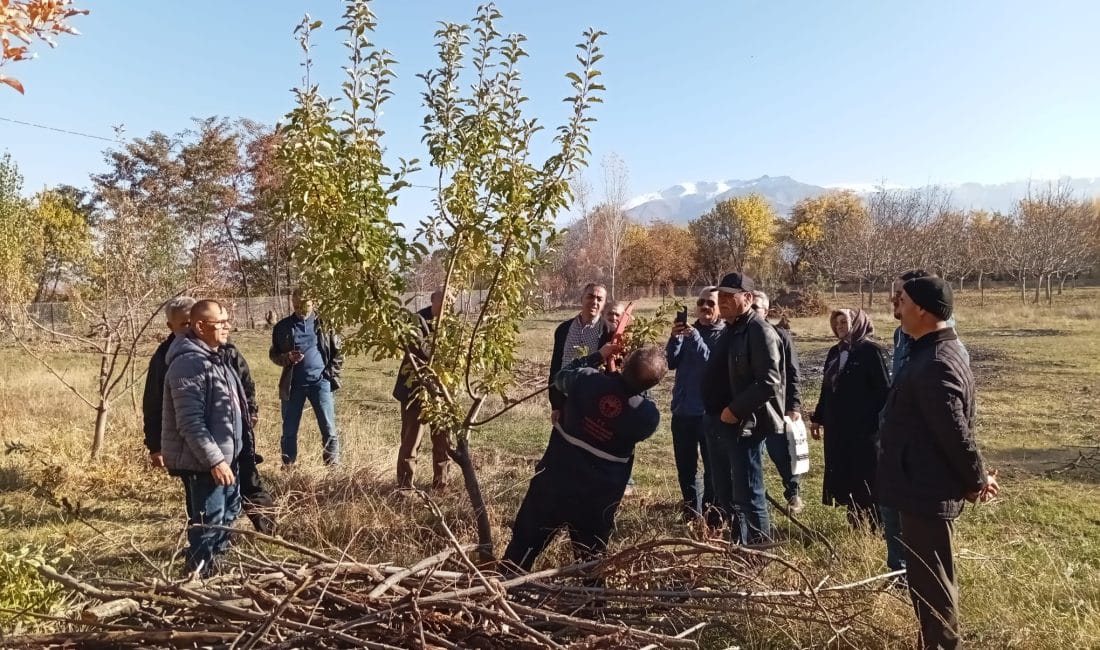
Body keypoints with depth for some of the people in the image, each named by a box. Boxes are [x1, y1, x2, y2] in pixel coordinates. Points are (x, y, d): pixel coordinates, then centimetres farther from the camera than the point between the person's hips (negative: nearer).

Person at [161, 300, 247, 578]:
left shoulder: (214, 358, 11)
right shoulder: (189, 364, -21)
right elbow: (191, 423, -26)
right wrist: (215, 459, -27)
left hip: (223, 454, 11)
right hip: (202, 462, -11)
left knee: (229, 510, 23)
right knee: (209, 521, -1)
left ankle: (216, 560, 39)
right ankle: (200, 574, 13)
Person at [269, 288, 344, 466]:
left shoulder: (324, 324, 2)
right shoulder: (283, 327, 4)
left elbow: (337, 351, 8)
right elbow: (273, 354, 11)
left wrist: (332, 373, -3)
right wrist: (286, 358, -10)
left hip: (320, 382, -1)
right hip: (293, 384, 1)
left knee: (328, 427, 1)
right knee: (289, 429, 9)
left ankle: (333, 463, 11)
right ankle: (288, 465, 22)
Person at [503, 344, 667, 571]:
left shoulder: (586, 380, -17)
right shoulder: (649, 415, -18)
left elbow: (561, 378, 6)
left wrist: (598, 356, 13)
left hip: (554, 480, 1)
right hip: (598, 497, -1)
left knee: (526, 541, 17)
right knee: (592, 557, 19)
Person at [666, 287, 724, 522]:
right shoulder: (688, 330, 9)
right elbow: (671, 363, 1)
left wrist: (696, 339, -25)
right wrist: (675, 338, -14)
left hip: (710, 411, -5)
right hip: (682, 410, 5)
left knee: (712, 467, 3)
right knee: (685, 466, 13)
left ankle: (712, 513, 11)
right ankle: (690, 511, 24)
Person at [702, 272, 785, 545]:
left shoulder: (760, 331, -14)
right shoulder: (729, 330, 15)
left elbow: (769, 382, -23)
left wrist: (736, 410, -21)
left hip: (744, 425, -10)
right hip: (718, 423, 10)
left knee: (748, 495, -3)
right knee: (724, 494, 17)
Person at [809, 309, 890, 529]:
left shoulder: (871, 351, -9)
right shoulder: (835, 352, 13)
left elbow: (884, 389, -13)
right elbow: (826, 388, 18)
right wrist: (817, 418, 18)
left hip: (865, 428, -7)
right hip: (837, 428, 7)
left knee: (868, 478, 0)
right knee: (844, 476, 11)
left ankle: (877, 525, 11)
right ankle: (855, 521, 23)